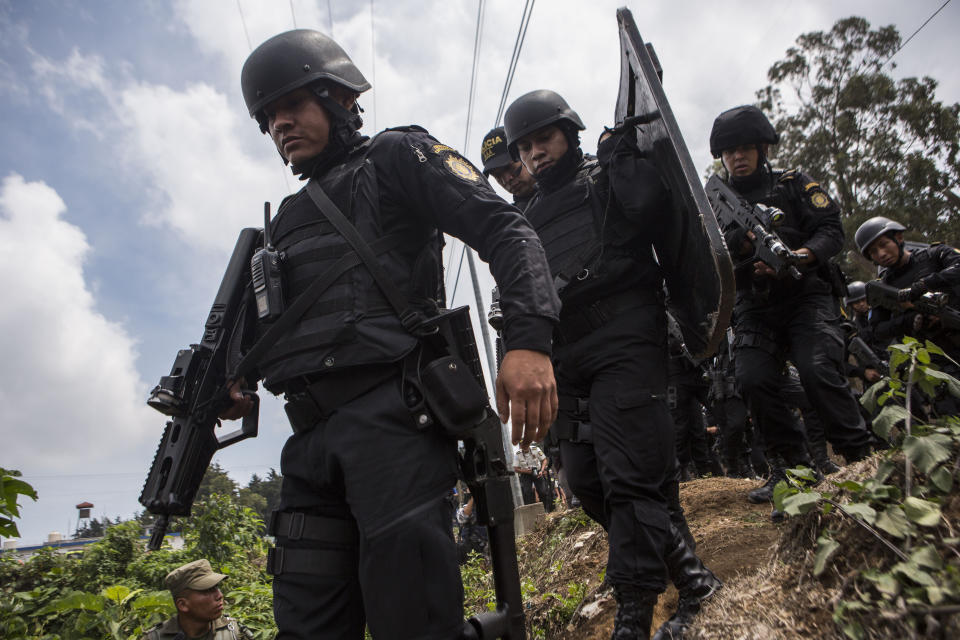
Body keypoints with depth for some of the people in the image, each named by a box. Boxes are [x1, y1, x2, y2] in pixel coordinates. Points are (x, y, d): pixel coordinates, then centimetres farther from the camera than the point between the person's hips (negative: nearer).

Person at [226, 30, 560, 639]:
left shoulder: (397, 156, 9)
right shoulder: (287, 220, 30)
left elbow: (505, 229, -6)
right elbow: (255, 327, 29)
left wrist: (528, 339, -23)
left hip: (392, 412, -7)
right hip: (312, 437, 7)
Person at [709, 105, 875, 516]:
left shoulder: (794, 185, 9)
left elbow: (832, 230, -2)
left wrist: (795, 258, -22)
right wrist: (737, 242, -21)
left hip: (806, 297, -2)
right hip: (756, 310, 2)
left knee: (818, 371, -22)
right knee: (754, 380, -14)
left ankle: (861, 458, -8)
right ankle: (791, 467, 2)